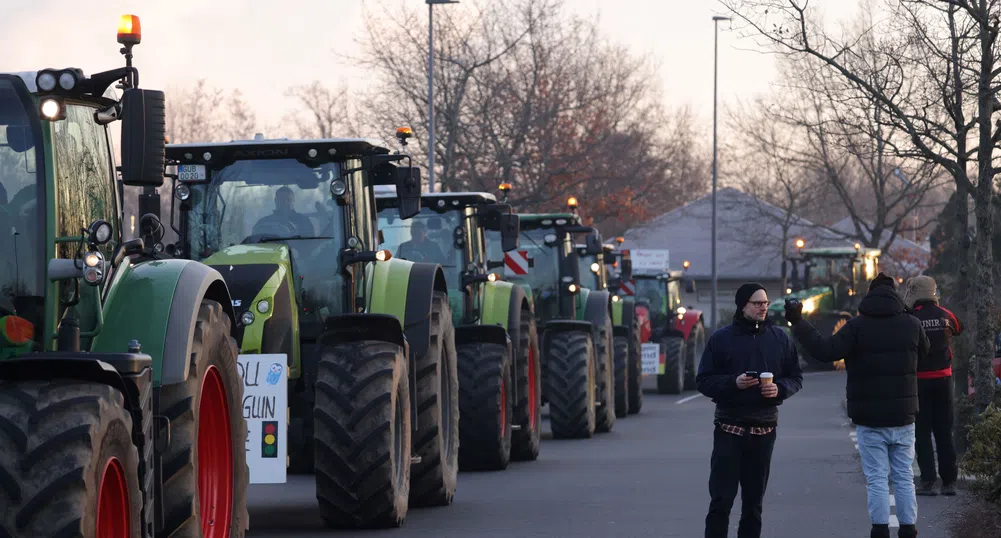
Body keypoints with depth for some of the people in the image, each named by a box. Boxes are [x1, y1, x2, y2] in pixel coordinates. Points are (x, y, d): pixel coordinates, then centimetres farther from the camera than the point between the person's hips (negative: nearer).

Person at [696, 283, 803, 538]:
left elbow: (795, 377, 8)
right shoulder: (721, 338, -2)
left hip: (764, 429, 3)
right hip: (729, 428, -3)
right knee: (721, 499, -6)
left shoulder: (780, 338, 5)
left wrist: (780, 389, -12)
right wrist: (733, 383, -19)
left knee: (754, 500, 10)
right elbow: (704, 381, -3)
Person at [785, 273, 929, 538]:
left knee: (877, 478, 1)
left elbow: (825, 351, -17)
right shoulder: (912, 324, 0)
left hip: (870, 418, -3)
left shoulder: (857, 326, -11)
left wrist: (798, 323, -11)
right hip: (903, 416, 3)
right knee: (904, 477, 11)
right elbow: (923, 353, 19)